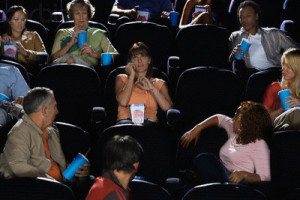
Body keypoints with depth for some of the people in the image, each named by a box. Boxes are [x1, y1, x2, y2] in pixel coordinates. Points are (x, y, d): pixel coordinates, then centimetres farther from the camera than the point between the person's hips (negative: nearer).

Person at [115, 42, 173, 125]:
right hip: (127, 120, 0)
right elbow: (123, 102, -3)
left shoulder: (159, 83, 23)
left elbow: (167, 108, 3)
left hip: (149, 122, 0)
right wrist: (132, 76, 5)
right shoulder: (122, 79, 20)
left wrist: (152, 88, -1)